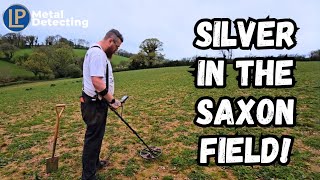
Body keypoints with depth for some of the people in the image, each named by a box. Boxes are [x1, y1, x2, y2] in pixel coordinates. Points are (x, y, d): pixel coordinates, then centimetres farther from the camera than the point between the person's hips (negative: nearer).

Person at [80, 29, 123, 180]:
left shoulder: (99, 53, 16)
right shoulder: (97, 53, -18)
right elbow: (97, 82, -28)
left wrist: (109, 100, 18)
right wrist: (112, 100, -19)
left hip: (97, 102, 11)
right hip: (94, 104, -11)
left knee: (96, 135, 22)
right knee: (93, 137, -2)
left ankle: (94, 163, 40)